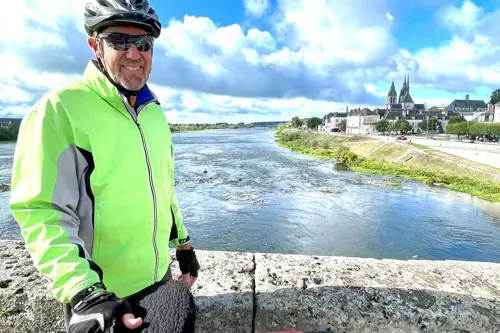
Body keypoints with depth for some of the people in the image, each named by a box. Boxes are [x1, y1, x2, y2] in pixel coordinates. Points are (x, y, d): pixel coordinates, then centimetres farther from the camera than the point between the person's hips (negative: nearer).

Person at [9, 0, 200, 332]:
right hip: (102, 296, -6)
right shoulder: (58, 110, -16)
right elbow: (44, 213, -20)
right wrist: (86, 294, -29)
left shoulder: (154, 111, 4)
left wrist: (183, 241, 12)